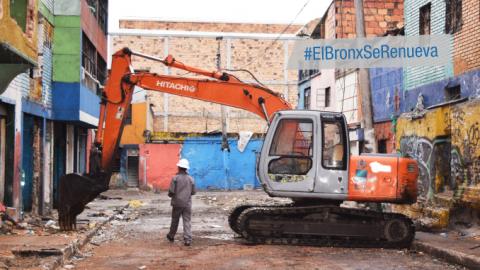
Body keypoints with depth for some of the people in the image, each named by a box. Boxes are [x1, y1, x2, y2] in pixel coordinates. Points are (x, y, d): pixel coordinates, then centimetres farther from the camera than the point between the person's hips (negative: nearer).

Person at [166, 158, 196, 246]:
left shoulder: (175, 178, -9)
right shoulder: (191, 179, 1)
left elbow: (171, 191, -13)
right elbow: (193, 192, 6)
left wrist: (170, 195, 9)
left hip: (177, 203, -1)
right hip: (187, 203, 1)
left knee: (175, 220, 15)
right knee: (187, 221, 1)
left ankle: (171, 236, 32)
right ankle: (187, 239, -10)